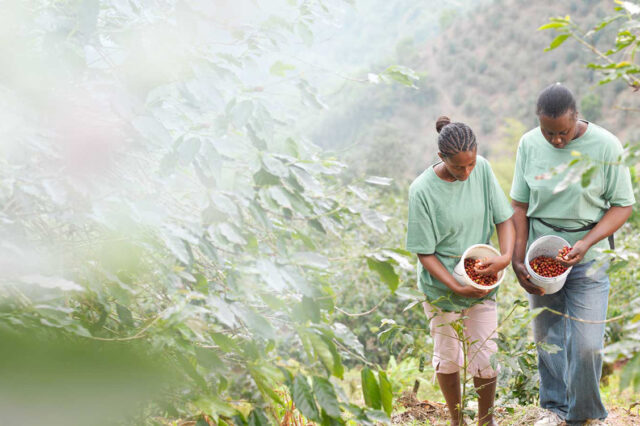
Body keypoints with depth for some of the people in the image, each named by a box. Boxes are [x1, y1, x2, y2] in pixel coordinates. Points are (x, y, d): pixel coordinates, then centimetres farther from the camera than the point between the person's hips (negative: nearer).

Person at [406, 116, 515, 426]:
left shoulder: (482, 169, -9)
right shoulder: (422, 191, -20)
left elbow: (504, 218, -1)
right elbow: (425, 253, -14)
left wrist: (505, 256, -20)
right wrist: (456, 287, -24)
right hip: (442, 287, -2)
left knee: (485, 359, 4)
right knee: (448, 359, 13)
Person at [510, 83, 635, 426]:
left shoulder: (605, 146, -12)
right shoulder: (529, 144, -3)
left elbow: (622, 205, -6)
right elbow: (519, 206, 4)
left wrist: (585, 244, -18)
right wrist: (518, 260, -2)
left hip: (587, 259, -2)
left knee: (586, 345, -4)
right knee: (547, 339, 11)